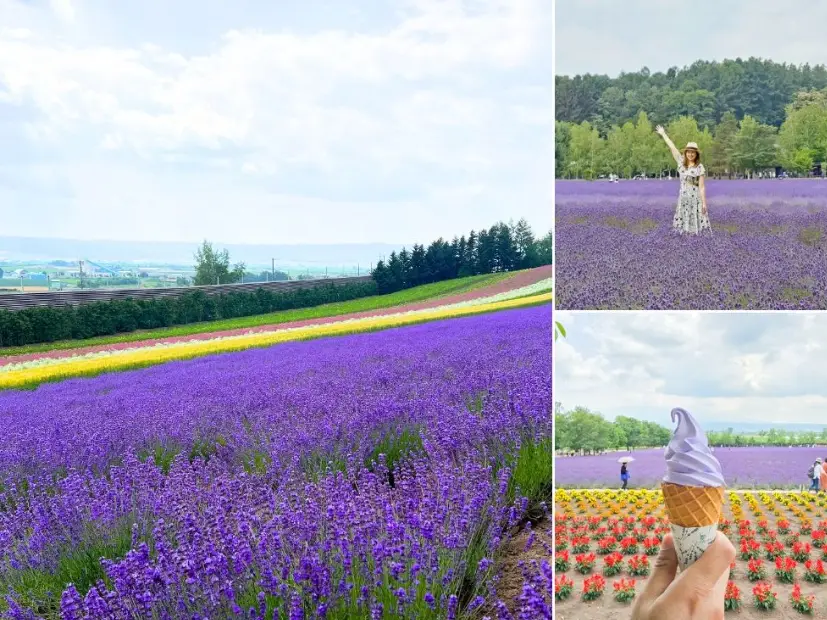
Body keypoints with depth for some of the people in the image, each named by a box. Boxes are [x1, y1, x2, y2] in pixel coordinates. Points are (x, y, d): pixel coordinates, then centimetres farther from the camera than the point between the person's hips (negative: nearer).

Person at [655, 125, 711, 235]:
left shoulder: (700, 167, -6)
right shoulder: (681, 162, 5)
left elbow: (702, 187, -8)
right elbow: (672, 147, 7)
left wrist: (704, 203, -13)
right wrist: (663, 134, 11)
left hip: (695, 199, -4)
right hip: (683, 198, 4)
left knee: (696, 224, -4)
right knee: (684, 223, 5)